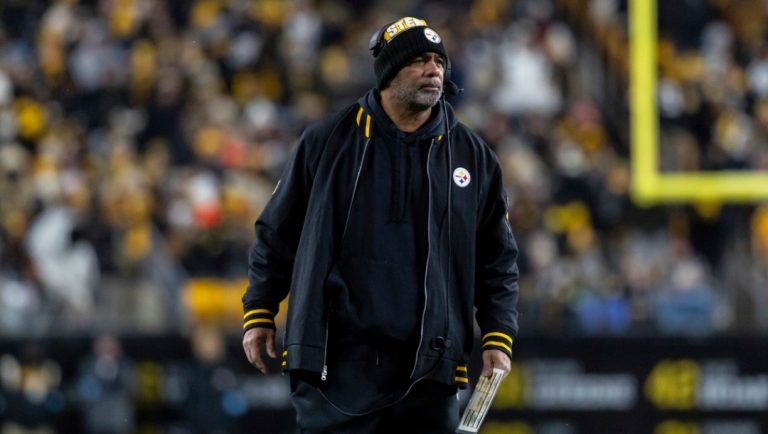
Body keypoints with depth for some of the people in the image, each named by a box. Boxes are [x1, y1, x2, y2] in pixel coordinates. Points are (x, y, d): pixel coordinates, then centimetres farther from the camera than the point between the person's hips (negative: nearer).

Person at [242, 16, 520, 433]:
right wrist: (258, 314, 8)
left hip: (430, 368, 2)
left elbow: (498, 259, 14)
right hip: (340, 362, -2)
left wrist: (497, 337, 6)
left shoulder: (472, 155, 9)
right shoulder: (330, 140, 3)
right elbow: (277, 233, 10)